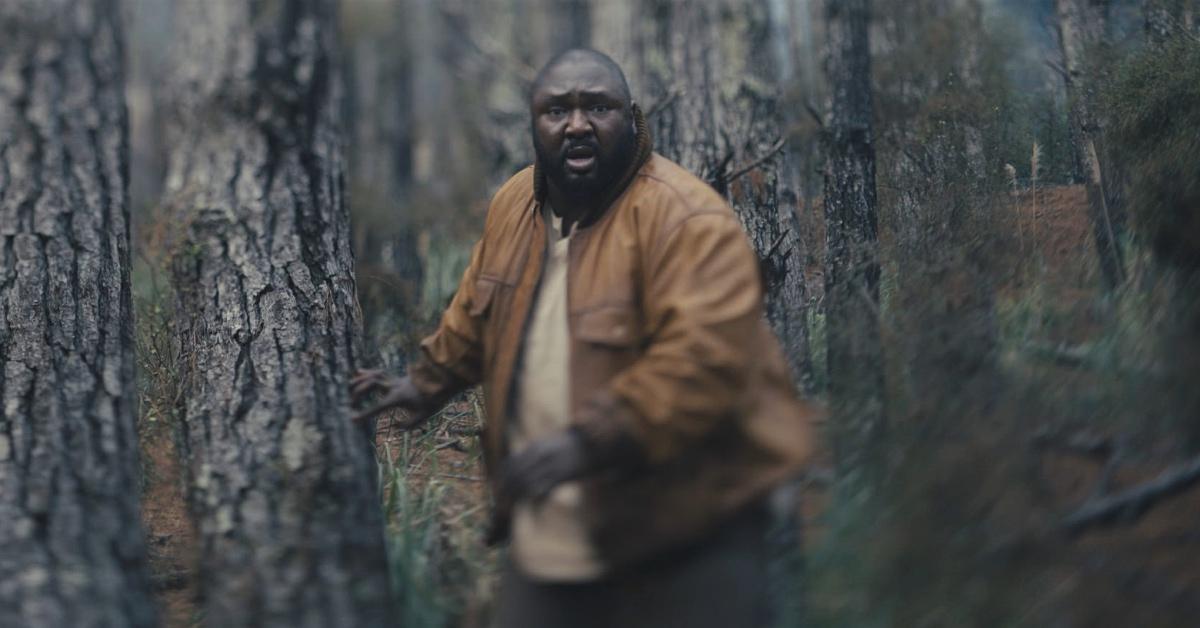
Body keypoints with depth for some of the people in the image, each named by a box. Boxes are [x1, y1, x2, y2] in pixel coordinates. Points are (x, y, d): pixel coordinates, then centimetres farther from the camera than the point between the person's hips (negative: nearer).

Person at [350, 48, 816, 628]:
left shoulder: (688, 220, -21)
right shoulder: (514, 203, 5)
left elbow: (705, 358, -32)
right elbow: (477, 312, 24)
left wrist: (589, 441, -37)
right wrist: (428, 383, 31)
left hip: (682, 533, -7)